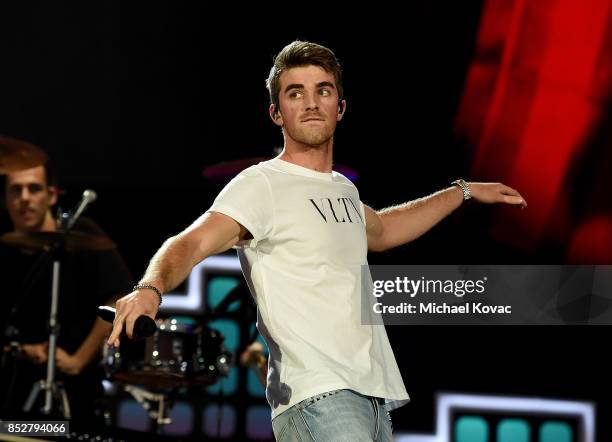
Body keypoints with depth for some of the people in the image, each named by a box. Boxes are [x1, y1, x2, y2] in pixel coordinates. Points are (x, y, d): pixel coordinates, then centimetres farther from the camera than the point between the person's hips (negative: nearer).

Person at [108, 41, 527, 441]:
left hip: (375, 397, 8)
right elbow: (193, 244, -18)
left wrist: (465, 191, 50)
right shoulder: (261, 185, -3)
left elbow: (380, 230, 45)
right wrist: (151, 288, -39)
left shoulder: (342, 188, 22)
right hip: (318, 396, -8)